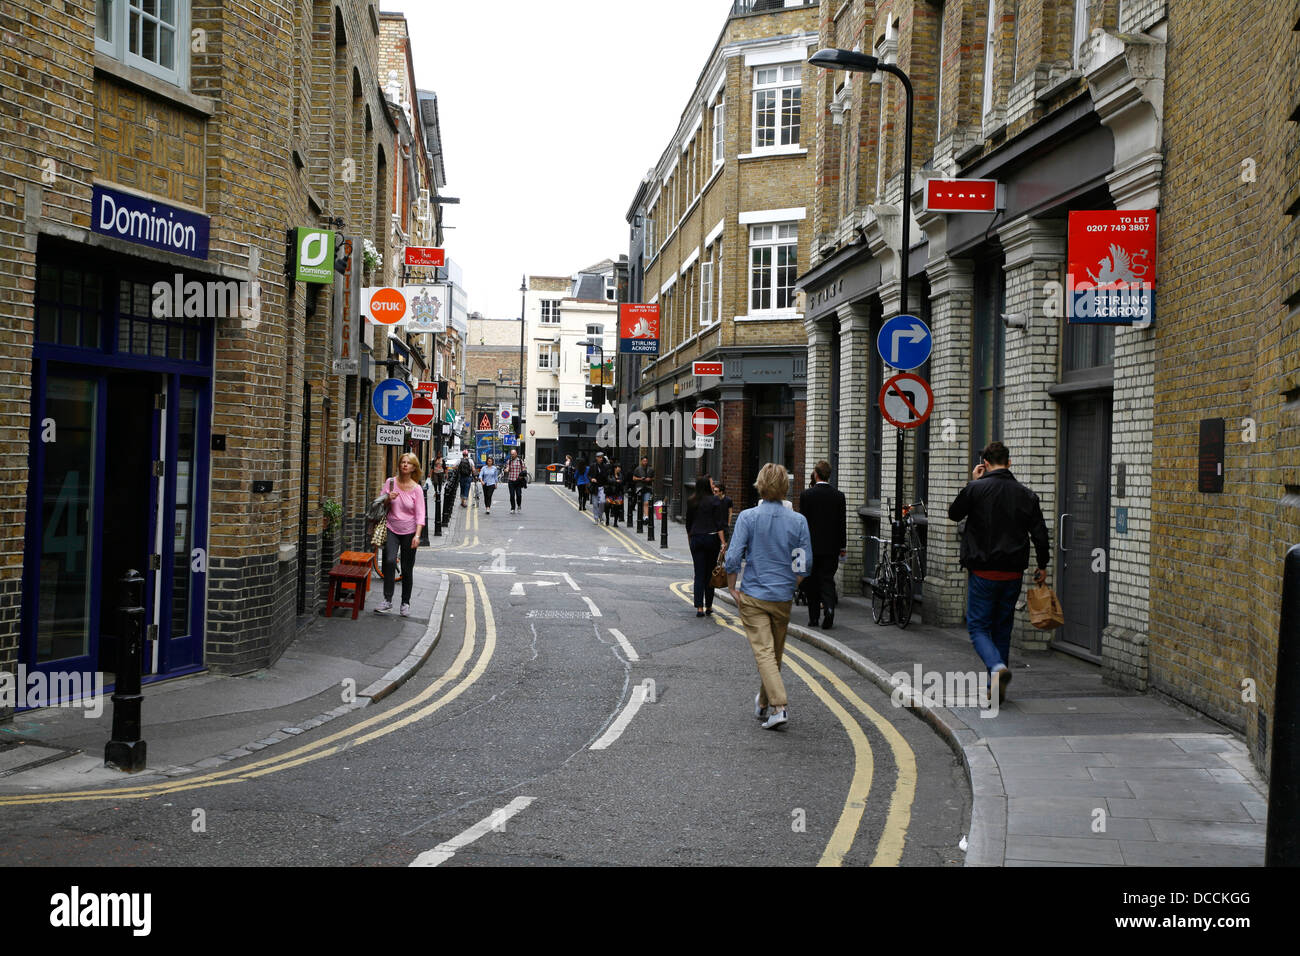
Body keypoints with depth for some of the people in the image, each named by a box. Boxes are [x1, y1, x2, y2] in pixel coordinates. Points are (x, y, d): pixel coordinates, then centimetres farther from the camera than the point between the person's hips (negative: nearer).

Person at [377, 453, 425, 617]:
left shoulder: (417, 489, -3)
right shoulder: (390, 482, 1)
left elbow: (420, 514, -5)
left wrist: (417, 535, -16)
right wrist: (388, 499, -13)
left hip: (409, 532, 0)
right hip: (391, 529, 1)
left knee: (407, 569, 4)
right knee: (389, 561, -21)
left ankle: (405, 603, 21)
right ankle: (387, 601, -17)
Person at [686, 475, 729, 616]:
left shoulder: (691, 501, 6)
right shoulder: (714, 501, -7)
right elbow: (719, 524, -12)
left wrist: (690, 540, 25)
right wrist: (723, 542, -12)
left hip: (696, 539, 3)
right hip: (712, 538, -3)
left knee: (699, 574, 2)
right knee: (710, 573, 8)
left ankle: (699, 608, -6)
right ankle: (708, 606, 15)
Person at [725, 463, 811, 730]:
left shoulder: (748, 517, -9)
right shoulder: (798, 521, -3)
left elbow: (733, 558, -13)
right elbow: (804, 565, -1)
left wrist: (732, 589, -1)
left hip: (753, 596, -3)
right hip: (783, 598, 3)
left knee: (763, 651, -4)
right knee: (776, 653, 17)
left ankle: (778, 706, -18)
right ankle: (763, 704, 31)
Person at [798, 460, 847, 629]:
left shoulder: (806, 495, -8)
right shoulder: (839, 496, -1)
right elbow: (842, 523, 2)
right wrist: (842, 546, 10)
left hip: (811, 546, -2)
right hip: (831, 546, 2)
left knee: (812, 582, 8)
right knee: (827, 578, 6)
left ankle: (813, 617, 12)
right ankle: (829, 606, -19)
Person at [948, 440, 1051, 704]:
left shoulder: (976, 489, -9)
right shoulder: (1026, 495, 2)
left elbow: (954, 513, 8)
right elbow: (1040, 534, 3)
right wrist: (1042, 566, 17)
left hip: (983, 572, -4)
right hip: (1013, 573, 4)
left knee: (978, 626, 3)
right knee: (1002, 628, 16)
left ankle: (997, 668, -24)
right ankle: (996, 687, 19)